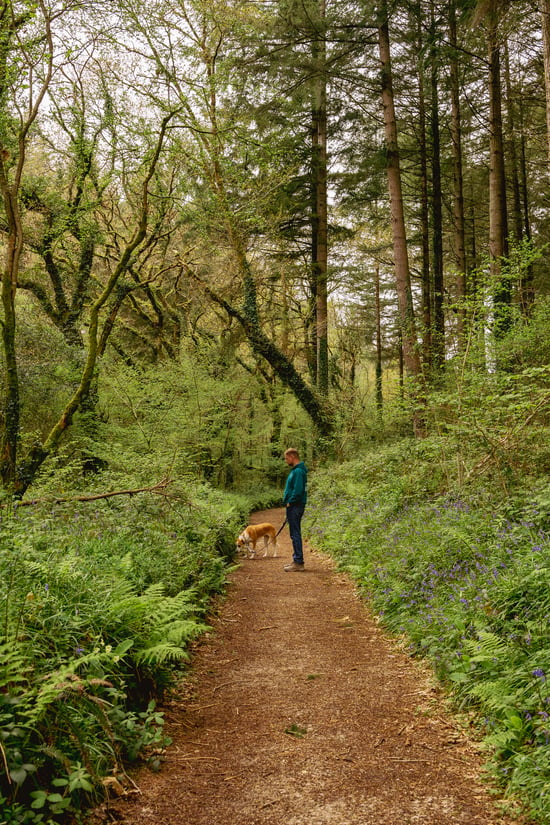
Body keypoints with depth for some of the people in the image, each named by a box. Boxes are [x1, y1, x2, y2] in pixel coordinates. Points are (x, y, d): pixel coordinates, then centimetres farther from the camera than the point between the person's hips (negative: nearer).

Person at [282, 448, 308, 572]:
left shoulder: (298, 471, -17)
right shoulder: (295, 470, 16)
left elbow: (297, 490, -24)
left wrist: (290, 502, -15)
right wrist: (288, 502, 14)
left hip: (295, 506, -11)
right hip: (293, 507, 11)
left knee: (295, 534, -7)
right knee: (294, 534, 14)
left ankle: (298, 563, -4)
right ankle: (297, 560, 21)